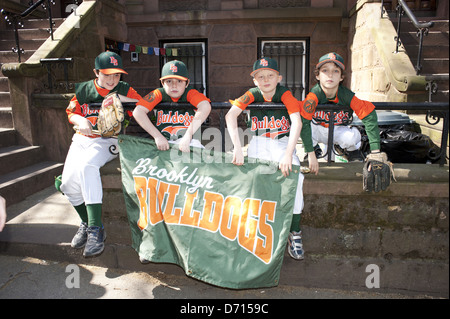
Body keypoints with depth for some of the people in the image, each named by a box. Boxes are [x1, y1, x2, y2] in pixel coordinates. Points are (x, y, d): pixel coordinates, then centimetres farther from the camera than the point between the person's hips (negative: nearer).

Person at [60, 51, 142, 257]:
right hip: (82, 139, 4)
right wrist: (80, 120, -8)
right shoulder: (83, 90, 8)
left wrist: (124, 100, -21)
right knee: (68, 182, -14)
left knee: (86, 166, -34)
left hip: (108, 141, -4)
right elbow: (71, 113, 15)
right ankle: (86, 223, 11)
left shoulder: (124, 90, 1)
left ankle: (96, 229, -30)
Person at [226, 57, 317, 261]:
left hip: (282, 142, -1)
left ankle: (295, 232, -17)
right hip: (259, 143, 1)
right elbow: (230, 115, -21)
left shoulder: (285, 95, -9)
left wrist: (288, 154, -38)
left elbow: (297, 123, -24)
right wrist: (237, 147, -35)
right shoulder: (252, 95, -5)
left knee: (293, 172, -29)